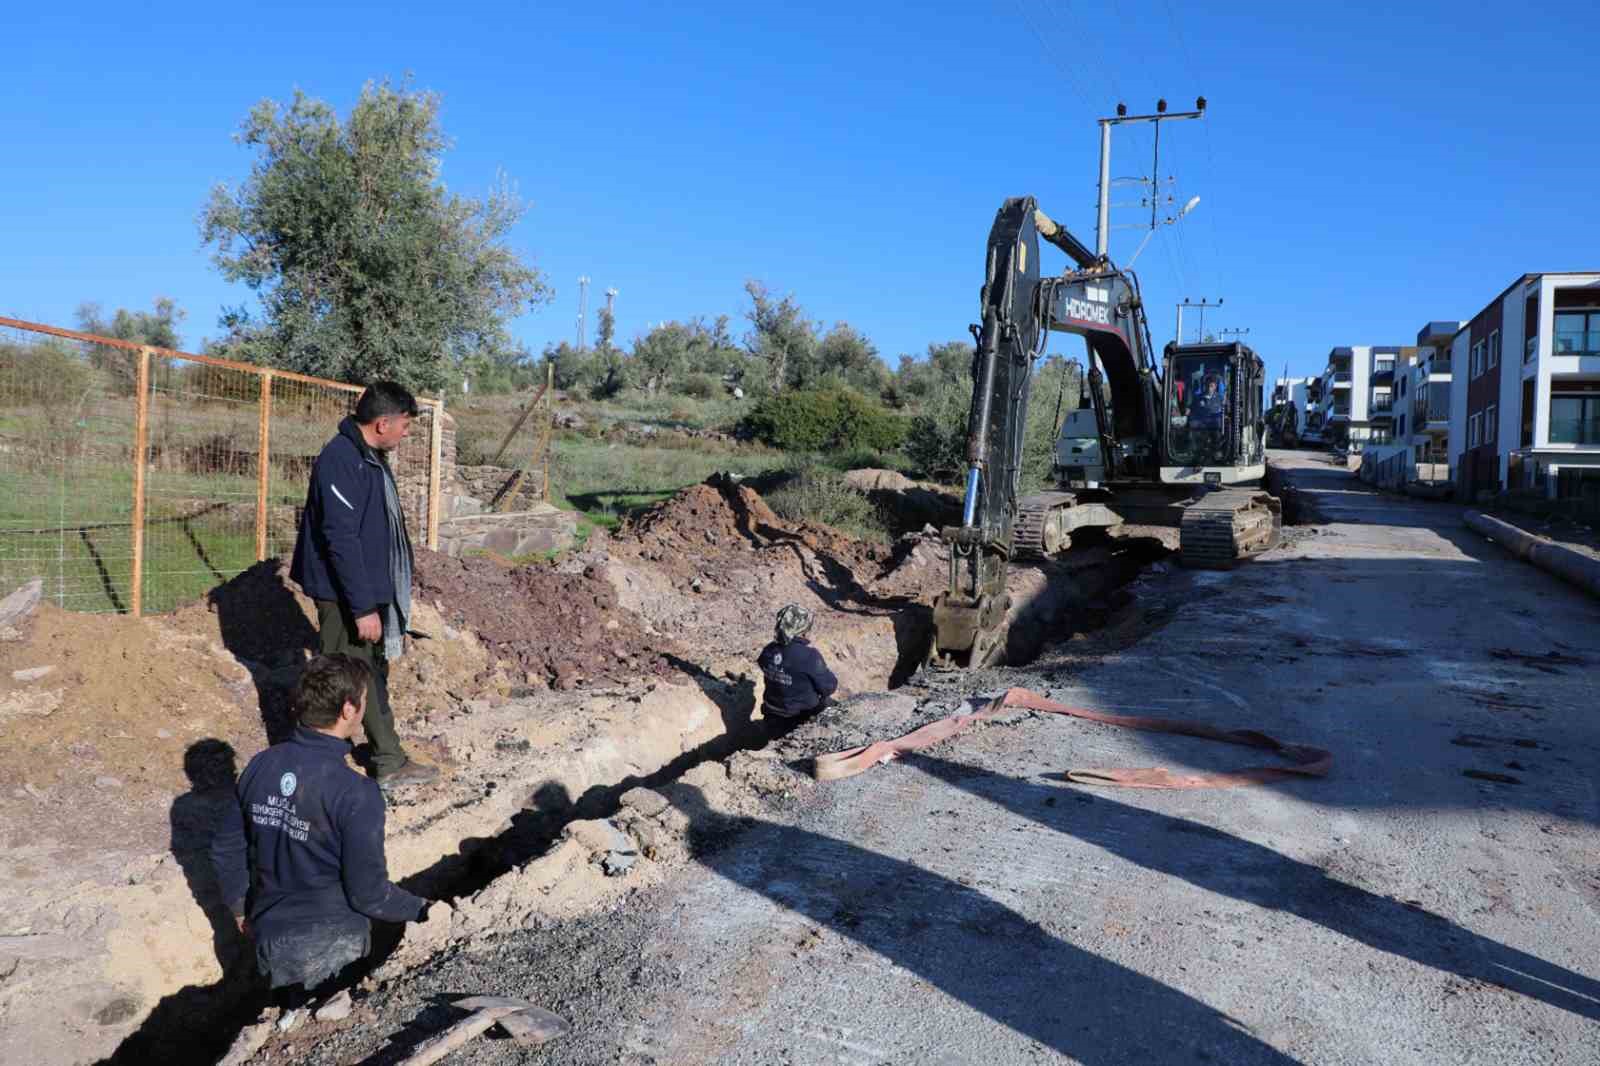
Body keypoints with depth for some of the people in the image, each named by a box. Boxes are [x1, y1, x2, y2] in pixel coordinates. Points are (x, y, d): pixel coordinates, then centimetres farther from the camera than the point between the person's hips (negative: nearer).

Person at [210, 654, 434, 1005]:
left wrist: (240, 908, 22)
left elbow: (225, 850, 6)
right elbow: (369, 894, -19)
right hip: (333, 948, -6)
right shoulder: (356, 795, -26)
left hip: (268, 937, 6)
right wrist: (423, 910, -2)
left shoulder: (260, 766, -7)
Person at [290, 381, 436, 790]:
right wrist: (363, 608, -24)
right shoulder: (341, 460, -22)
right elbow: (341, 539, -25)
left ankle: (391, 764, 29)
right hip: (345, 596, -10)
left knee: (374, 678, 17)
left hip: (370, 590, 10)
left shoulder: (372, 457, 9)